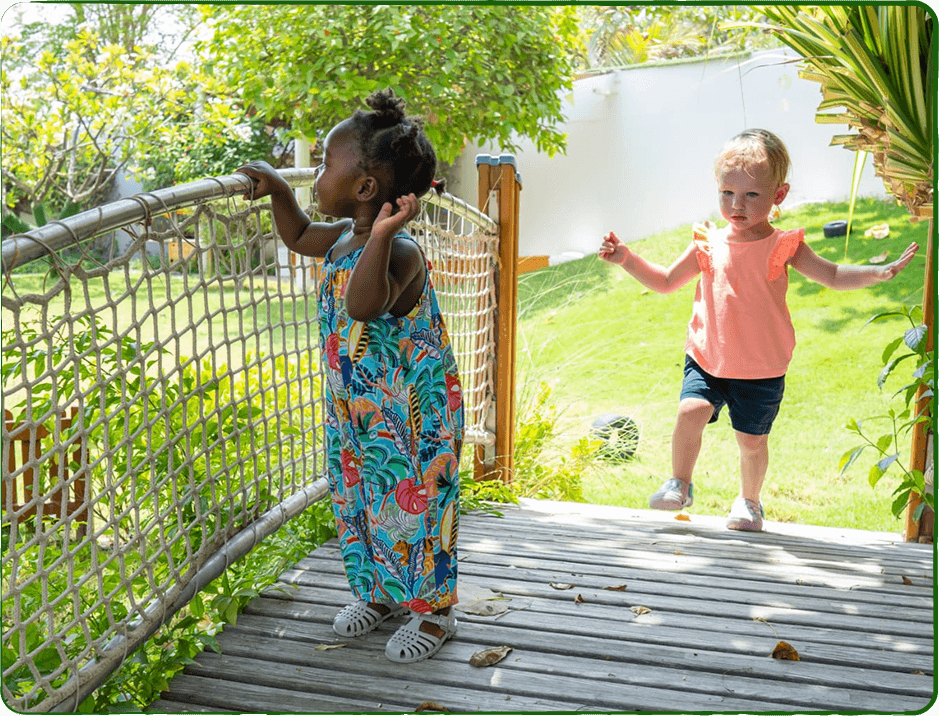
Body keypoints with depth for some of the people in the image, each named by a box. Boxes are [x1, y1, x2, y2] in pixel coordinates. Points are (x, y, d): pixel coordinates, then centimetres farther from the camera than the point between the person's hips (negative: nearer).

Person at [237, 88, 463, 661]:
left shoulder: (400, 250, -26)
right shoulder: (344, 237, 3)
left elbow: (365, 305, -44)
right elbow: (299, 237, 25)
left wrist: (380, 238, -54)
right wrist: (279, 190, 14)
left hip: (411, 415, -9)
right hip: (355, 410, 9)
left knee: (413, 506, 5)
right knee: (358, 501, 20)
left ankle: (435, 610, 24)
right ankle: (380, 592, 40)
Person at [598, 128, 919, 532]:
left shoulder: (783, 246, -5)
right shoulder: (708, 245, 0)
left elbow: (833, 276, -2)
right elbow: (665, 282, 9)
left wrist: (882, 271, -16)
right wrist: (626, 259, -1)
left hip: (761, 370, -1)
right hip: (707, 360, 1)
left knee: (752, 439, 7)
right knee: (691, 411, -20)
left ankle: (749, 501, 36)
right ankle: (679, 484, 4)